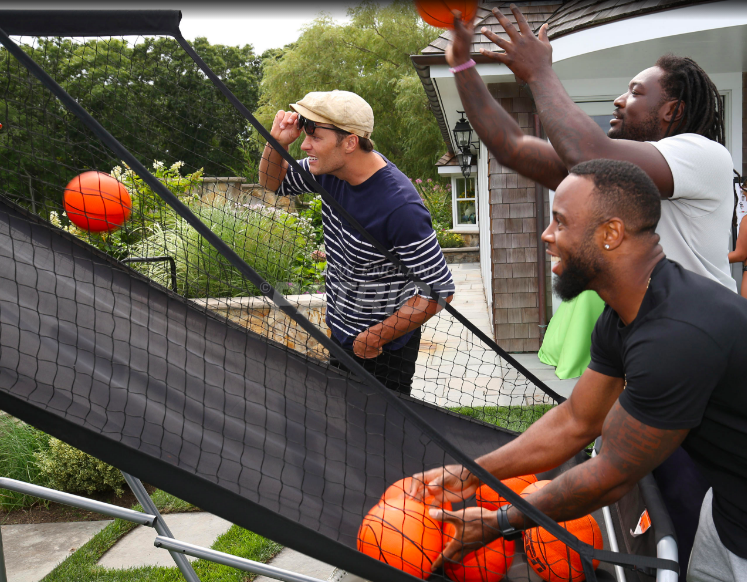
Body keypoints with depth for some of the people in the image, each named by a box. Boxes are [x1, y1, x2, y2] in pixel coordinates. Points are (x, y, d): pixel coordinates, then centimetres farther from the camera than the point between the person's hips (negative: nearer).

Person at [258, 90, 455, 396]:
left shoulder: (400, 207, -31)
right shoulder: (332, 169, -8)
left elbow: (439, 290, -26)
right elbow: (274, 182, 12)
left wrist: (375, 338, -18)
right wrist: (277, 142, -11)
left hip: (385, 351, -7)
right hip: (340, 336, 8)